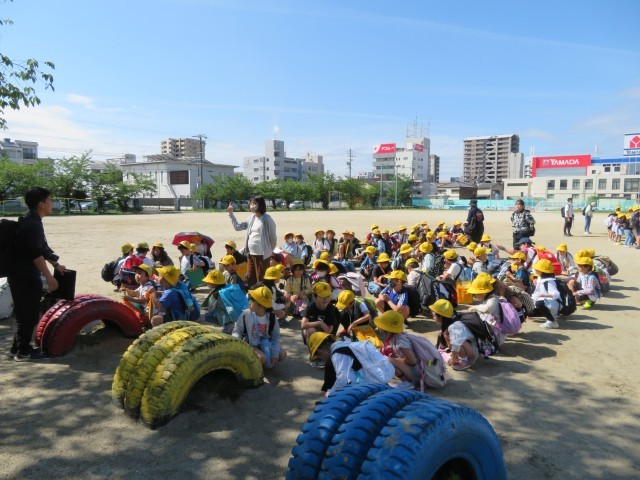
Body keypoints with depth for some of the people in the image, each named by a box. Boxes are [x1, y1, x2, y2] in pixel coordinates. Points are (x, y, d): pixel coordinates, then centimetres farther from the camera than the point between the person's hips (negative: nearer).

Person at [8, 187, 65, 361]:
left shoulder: (31, 221, 14)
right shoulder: (32, 223, -19)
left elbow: (41, 248, 23)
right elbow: (35, 254, -25)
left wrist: (56, 264, 29)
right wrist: (49, 277, -23)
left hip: (22, 274, 10)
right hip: (25, 276, -10)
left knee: (24, 313, 18)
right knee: (29, 314, 0)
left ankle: (18, 347, 28)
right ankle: (23, 351, 10)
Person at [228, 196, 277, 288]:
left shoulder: (266, 218, -11)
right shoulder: (251, 218, 10)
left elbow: (273, 236, -7)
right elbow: (237, 227, 16)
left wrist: (269, 250, 5)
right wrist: (231, 213, 11)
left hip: (262, 255, -7)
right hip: (250, 254, 7)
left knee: (261, 281, 0)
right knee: (250, 279, 14)